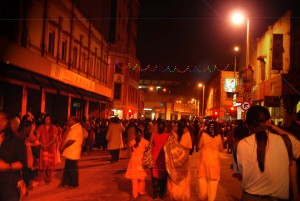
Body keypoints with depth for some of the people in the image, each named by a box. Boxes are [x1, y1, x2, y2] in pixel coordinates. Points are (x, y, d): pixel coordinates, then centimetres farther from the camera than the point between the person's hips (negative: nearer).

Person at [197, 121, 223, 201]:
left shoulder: (204, 135, -11)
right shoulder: (219, 136, -7)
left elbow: (200, 146, -2)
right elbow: (221, 149, 4)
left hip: (204, 158, 0)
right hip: (214, 159, 0)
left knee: (203, 177, 15)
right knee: (213, 179, 13)